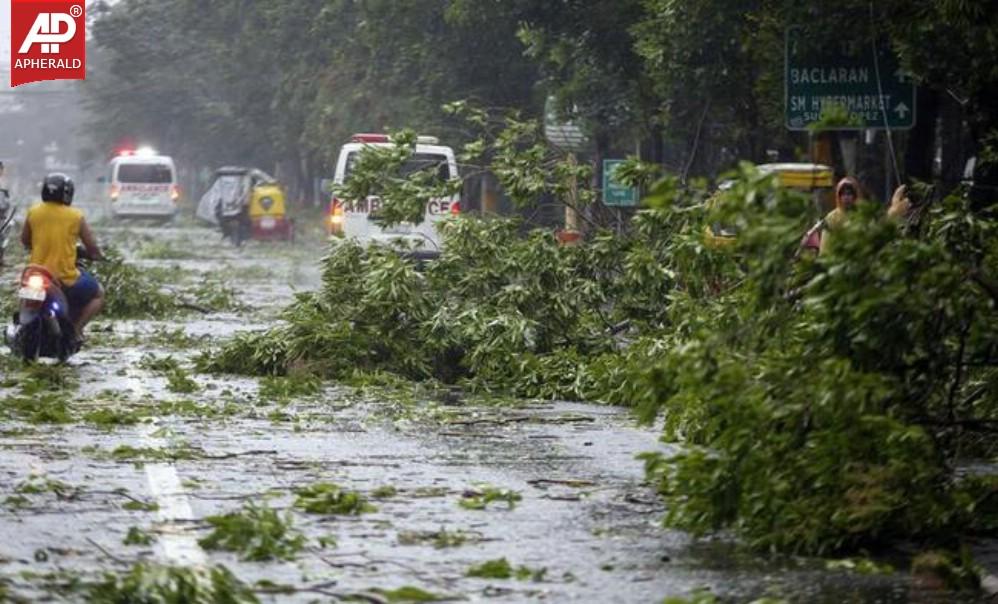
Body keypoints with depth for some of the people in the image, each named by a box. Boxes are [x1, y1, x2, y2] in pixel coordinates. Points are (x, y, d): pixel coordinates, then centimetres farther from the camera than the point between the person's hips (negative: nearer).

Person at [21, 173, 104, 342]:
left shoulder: (33, 212, 0)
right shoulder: (76, 217, -7)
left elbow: (24, 240, 13)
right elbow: (92, 248, -1)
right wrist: (98, 255, 22)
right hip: (66, 278, -4)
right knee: (98, 295, 21)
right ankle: (76, 328, 4)